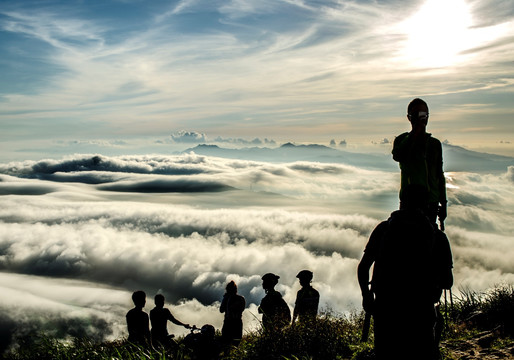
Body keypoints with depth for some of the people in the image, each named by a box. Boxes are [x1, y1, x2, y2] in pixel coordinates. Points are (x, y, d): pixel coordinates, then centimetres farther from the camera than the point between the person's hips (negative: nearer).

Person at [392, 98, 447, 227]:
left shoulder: (435, 143, 14)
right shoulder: (402, 140, 5)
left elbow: (440, 175, 18)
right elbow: (397, 156, -21)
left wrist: (443, 203, 15)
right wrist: (414, 133, -19)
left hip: (431, 201, 3)